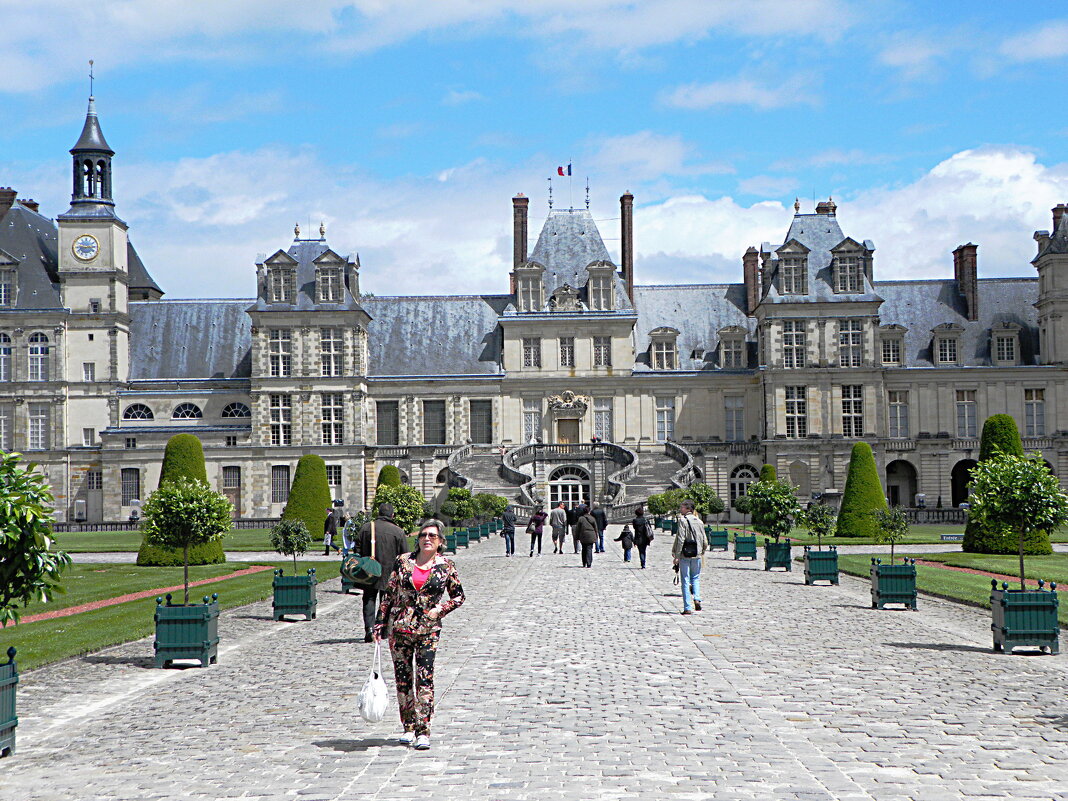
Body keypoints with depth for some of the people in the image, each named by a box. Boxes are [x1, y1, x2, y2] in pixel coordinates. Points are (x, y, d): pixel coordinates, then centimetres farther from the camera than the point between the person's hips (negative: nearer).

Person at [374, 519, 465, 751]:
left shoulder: (445, 566, 1)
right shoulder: (403, 562, 4)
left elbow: (458, 596, 10)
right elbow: (388, 594, 9)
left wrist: (440, 609, -7)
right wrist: (380, 624, 5)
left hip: (428, 630, -2)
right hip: (399, 627, 2)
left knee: (425, 679, -9)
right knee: (403, 679, 6)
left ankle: (423, 731, -7)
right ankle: (408, 727, 18)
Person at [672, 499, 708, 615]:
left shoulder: (683, 520, -10)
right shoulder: (699, 522, 8)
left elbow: (680, 539, -16)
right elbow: (705, 542, 10)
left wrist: (676, 556, -13)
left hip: (685, 555, -5)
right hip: (697, 555, 5)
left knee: (685, 580, 1)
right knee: (695, 578, 20)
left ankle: (687, 608, 0)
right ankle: (697, 598, -2)